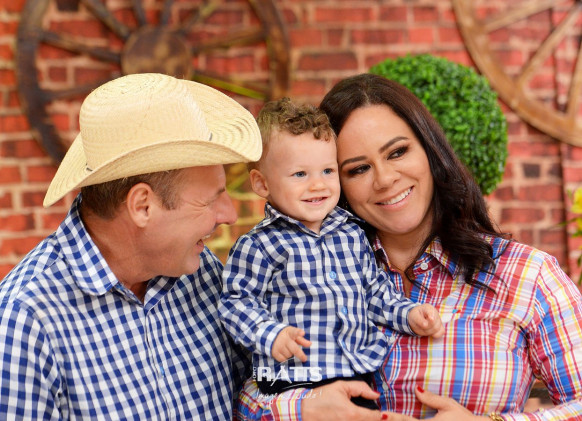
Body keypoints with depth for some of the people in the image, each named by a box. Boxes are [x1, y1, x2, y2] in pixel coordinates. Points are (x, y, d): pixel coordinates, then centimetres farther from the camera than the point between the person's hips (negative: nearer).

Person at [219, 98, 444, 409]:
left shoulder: (352, 234, 11)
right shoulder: (258, 246, -6)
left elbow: (374, 290, 21)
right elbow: (236, 302, -5)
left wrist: (408, 315, 8)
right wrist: (270, 335, -18)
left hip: (356, 375, 5)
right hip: (293, 380, -5)